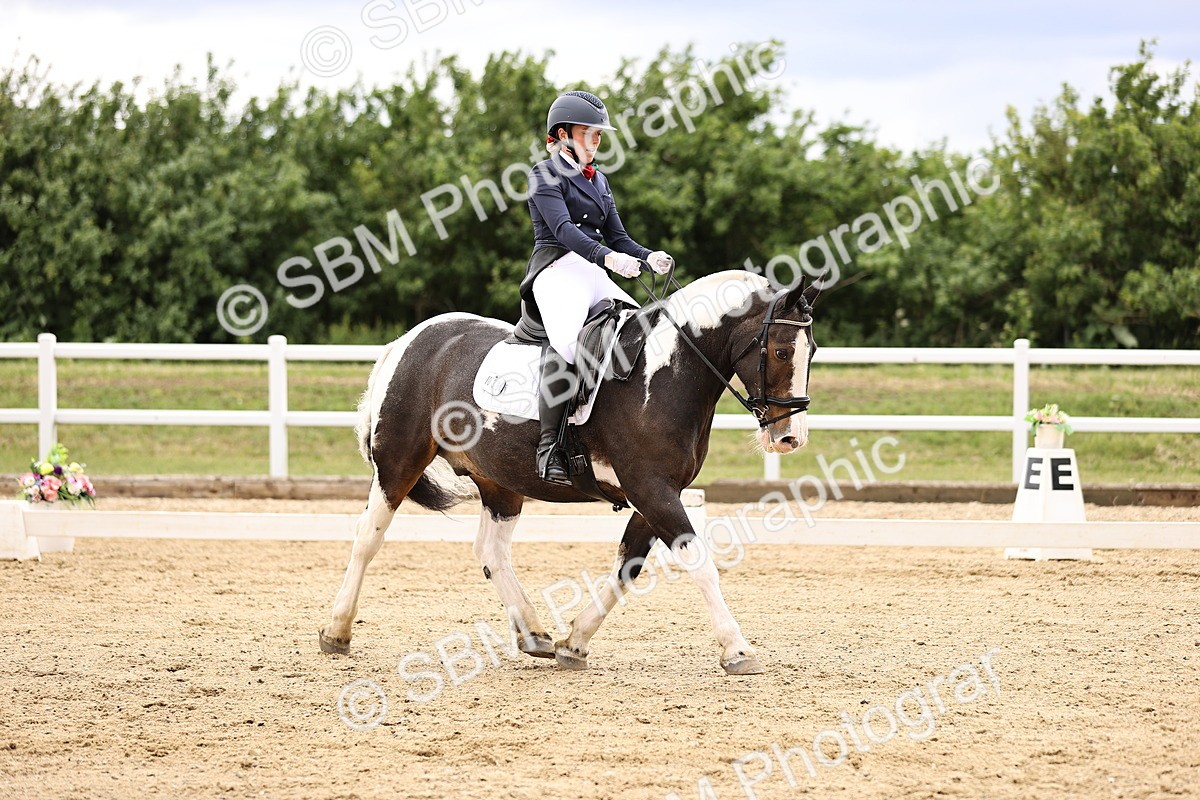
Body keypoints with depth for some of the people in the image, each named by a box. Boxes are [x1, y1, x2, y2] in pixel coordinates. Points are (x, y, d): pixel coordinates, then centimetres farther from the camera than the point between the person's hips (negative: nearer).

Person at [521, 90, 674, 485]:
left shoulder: (598, 181, 23)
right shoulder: (546, 175, -1)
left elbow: (616, 236, 20)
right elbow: (562, 229, -16)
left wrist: (649, 257, -1)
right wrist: (609, 257, -30)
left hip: (596, 273, 9)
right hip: (558, 268, -9)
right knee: (565, 340, -33)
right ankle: (549, 447, -36)